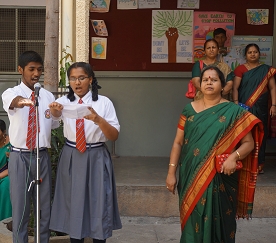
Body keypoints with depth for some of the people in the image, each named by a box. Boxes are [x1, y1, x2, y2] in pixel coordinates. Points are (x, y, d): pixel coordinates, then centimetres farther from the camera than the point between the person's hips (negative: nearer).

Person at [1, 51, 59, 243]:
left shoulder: (48, 96, 8)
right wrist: (20, 101, -55)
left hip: (42, 156, 4)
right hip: (20, 157, -3)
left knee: (44, 205, 10)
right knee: (20, 206, 3)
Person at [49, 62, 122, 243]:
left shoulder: (104, 102, -4)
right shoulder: (64, 101, 2)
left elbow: (114, 136, -9)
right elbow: (57, 114, -22)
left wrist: (98, 120, -27)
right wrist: (54, 110, -46)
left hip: (96, 159, -2)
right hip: (71, 158, 2)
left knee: (98, 206, 3)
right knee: (73, 205, 9)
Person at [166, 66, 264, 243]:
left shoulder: (233, 111, -3)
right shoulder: (190, 110, 5)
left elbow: (249, 143, -3)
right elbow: (178, 142, 6)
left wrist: (234, 156, -22)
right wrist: (171, 172, 0)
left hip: (221, 178, -2)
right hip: (191, 177, 2)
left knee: (219, 222, 4)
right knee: (193, 222, 9)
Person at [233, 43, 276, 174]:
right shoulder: (240, 69, 1)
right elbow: (235, 88, -3)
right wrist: (236, 104, -16)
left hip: (260, 109, 2)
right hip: (244, 108, -2)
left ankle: (259, 163, 10)